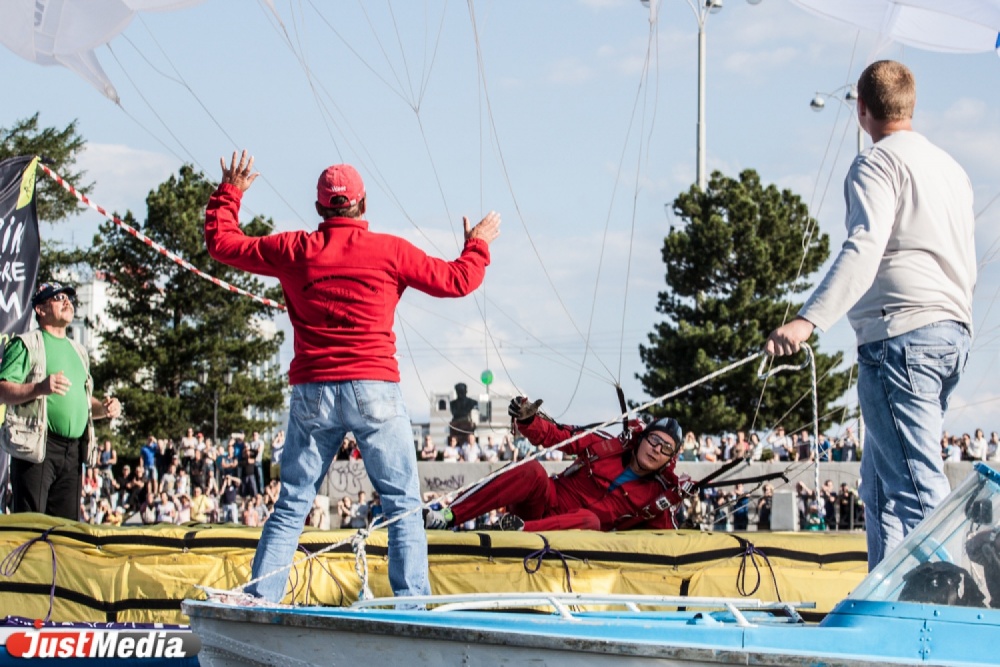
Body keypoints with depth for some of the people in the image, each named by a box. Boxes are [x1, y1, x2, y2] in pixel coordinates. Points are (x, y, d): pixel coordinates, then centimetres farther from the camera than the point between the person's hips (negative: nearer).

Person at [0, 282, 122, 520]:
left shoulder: (77, 350, 23)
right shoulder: (26, 345, 0)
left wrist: (104, 408, 10)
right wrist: (39, 388, -26)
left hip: (73, 452, 7)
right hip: (37, 447, -7)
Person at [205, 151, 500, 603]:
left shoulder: (293, 250, 5)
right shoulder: (389, 250, 1)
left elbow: (221, 243, 17)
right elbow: (456, 281, 9)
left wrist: (228, 193, 32)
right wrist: (477, 246, 28)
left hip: (311, 392, 2)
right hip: (375, 391, -2)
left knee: (292, 506, 9)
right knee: (403, 505, 3)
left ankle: (259, 602, 4)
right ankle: (411, 604, -4)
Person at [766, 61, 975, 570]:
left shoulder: (878, 163, -5)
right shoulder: (949, 166, 22)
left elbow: (864, 248, -21)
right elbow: (967, 266, 25)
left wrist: (807, 321, -30)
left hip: (900, 334, -9)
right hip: (953, 332, 9)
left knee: (916, 486, -13)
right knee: (881, 487, 15)